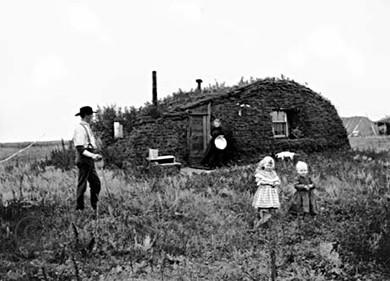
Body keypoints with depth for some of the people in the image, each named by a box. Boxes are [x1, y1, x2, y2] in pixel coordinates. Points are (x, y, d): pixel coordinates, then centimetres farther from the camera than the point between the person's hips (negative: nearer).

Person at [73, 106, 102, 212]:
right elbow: (80, 148, -21)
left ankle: (95, 207, 19)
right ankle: (79, 209, 7)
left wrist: (95, 155, 19)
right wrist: (92, 155, -29)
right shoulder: (80, 128, -15)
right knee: (82, 185, -2)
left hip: (89, 160, 10)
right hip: (84, 160, -10)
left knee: (96, 183, 11)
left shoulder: (87, 127, 15)